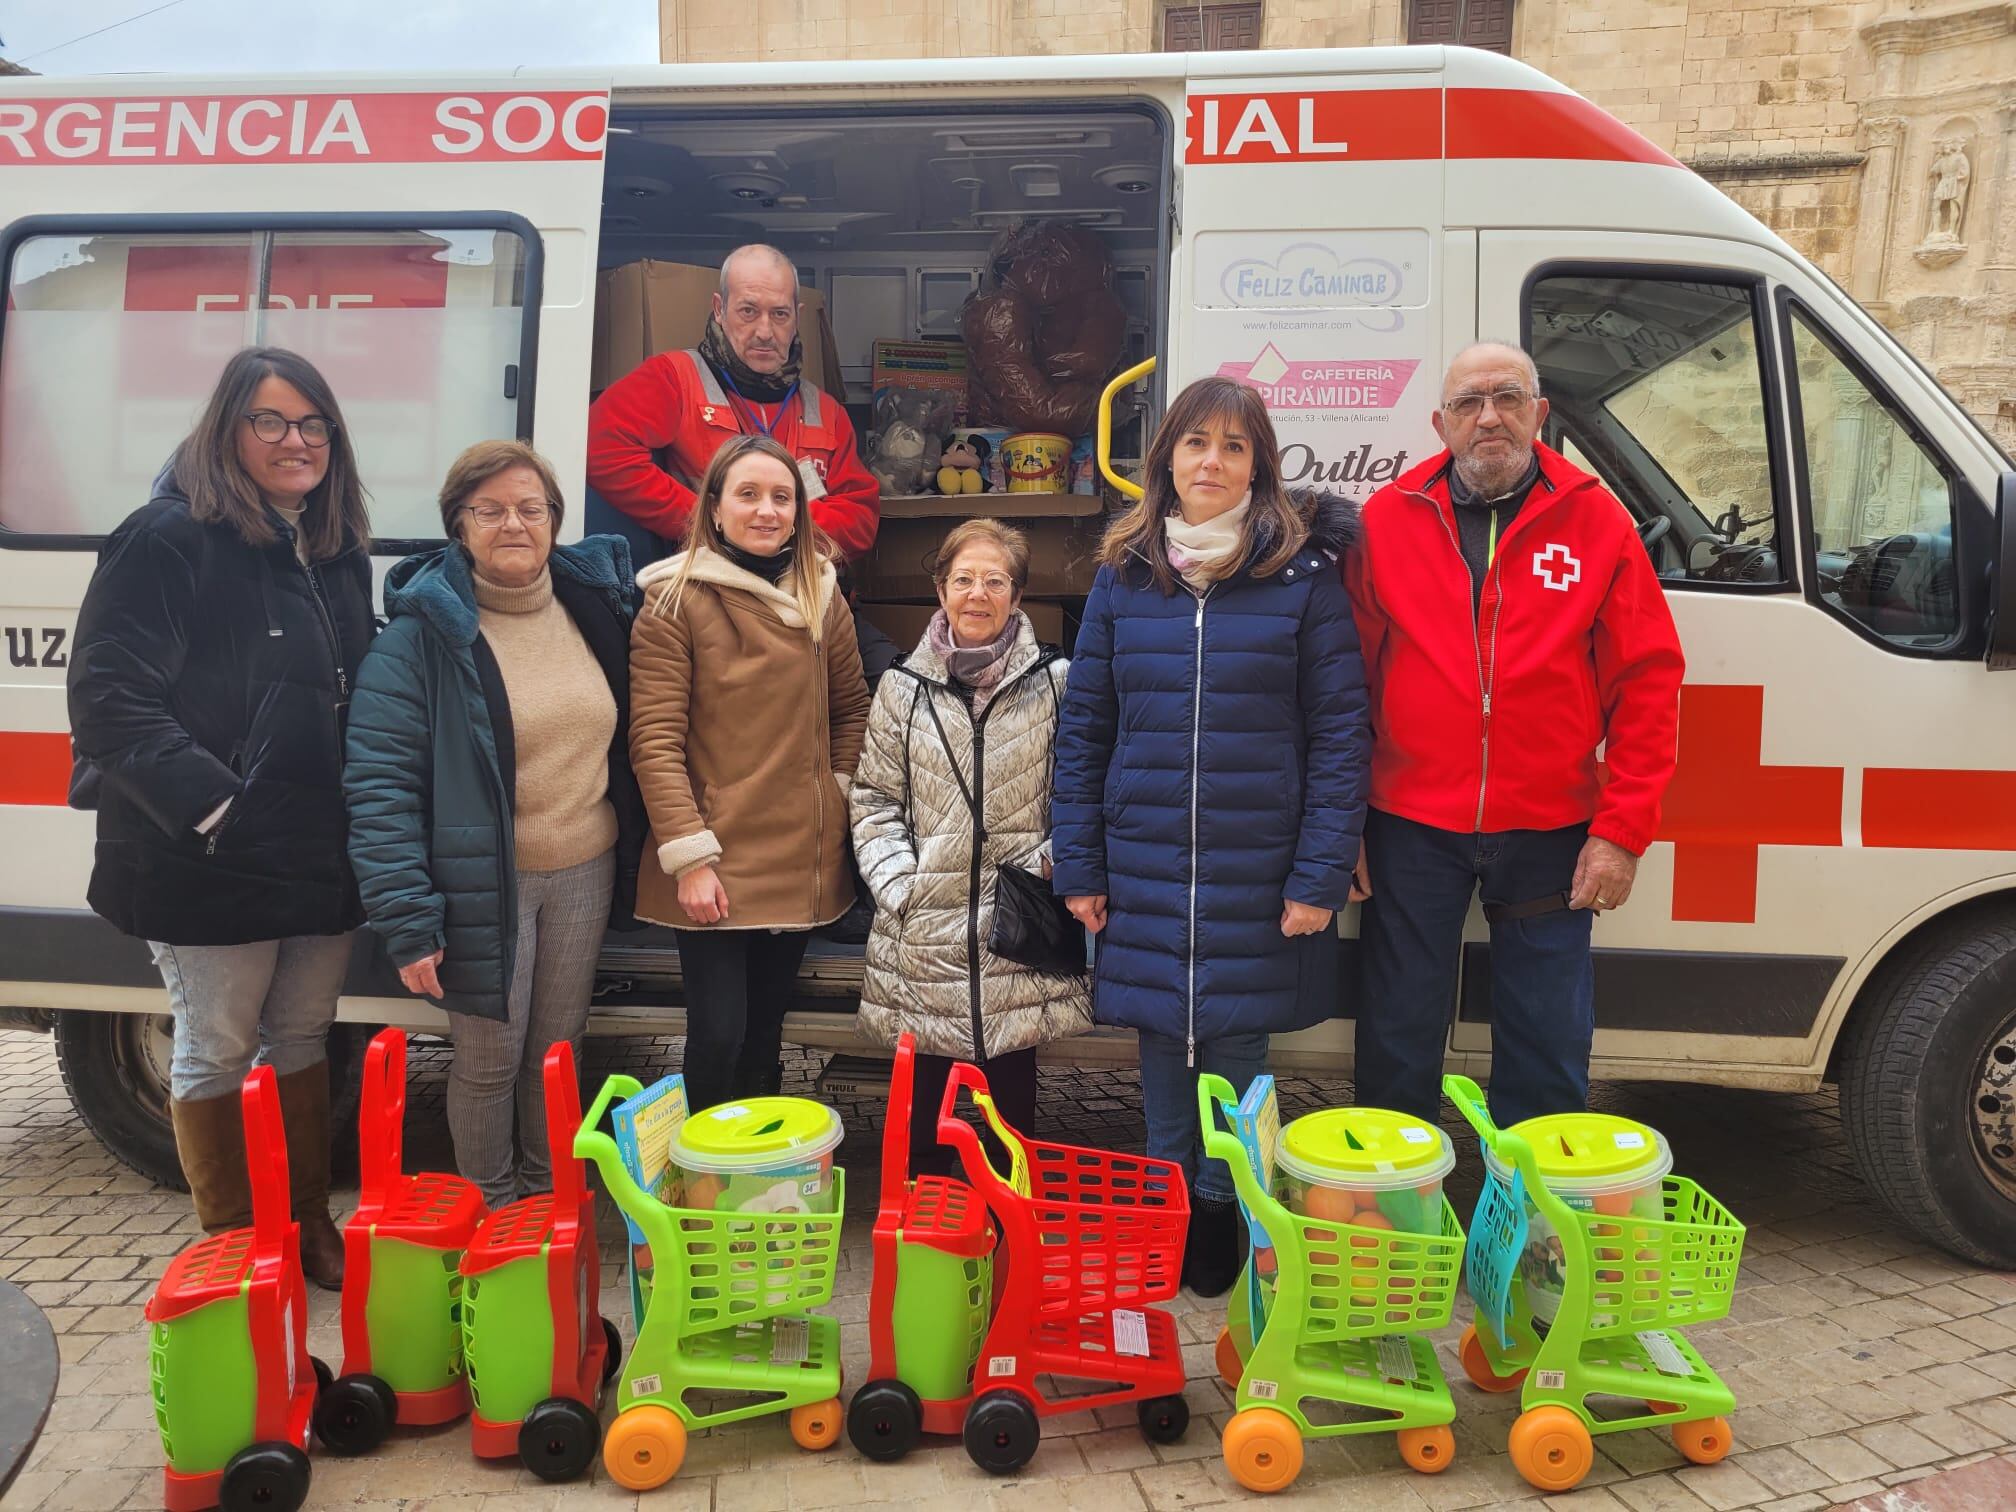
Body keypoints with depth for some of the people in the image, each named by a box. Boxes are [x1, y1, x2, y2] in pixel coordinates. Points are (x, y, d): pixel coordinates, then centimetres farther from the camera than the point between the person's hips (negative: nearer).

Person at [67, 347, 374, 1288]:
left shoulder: (337, 552, 11)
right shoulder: (169, 540, -11)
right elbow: (108, 700, -16)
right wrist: (209, 806, -21)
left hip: (323, 856, 7)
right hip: (212, 862, -6)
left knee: (302, 1036, 17)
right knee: (217, 1051, 7)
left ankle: (308, 1226, 31)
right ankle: (231, 1247, 22)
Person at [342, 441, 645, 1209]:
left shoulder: (596, 604, 3)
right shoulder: (422, 631, -12)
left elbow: (626, 740, 12)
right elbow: (379, 782, -15)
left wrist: (633, 857, 3)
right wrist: (407, 921, -19)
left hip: (584, 874, 4)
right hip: (484, 883, -4)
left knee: (559, 1048, 17)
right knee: (489, 1060, 8)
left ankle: (551, 1198, 37)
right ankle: (492, 1217, 31)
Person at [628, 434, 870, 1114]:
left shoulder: (822, 600, 7)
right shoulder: (675, 603, -7)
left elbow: (852, 709, 17)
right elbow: (655, 741, -12)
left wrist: (840, 790, 3)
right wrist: (689, 856, -16)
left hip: (803, 863, 4)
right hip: (716, 866, -4)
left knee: (765, 1035, 15)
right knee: (718, 1037, -4)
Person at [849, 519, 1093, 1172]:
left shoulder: (1054, 681, 0)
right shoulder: (903, 687, 4)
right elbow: (874, 799, 6)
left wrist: (1046, 870, -9)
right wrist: (898, 885, -4)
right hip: (923, 928, 1)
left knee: (1012, 1085, 10)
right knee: (924, 1090, 10)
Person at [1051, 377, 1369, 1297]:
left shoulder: (1302, 576, -2)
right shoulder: (1123, 576, 6)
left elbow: (1339, 732, -5)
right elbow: (1083, 729, 7)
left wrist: (1320, 876, -11)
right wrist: (1077, 867, 2)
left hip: (1257, 873, -2)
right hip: (1143, 869, 2)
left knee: (1236, 1049, 8)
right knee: (1162, 1049, 11)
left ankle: (1223, 1210, 28)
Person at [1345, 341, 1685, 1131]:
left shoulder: (1596, 520, 0)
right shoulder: (1387, 520, 1)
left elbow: (1647, 681, 0)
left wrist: (1622, 829, -5)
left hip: (1549, 834, 0)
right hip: (1410, 828, 0)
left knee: (1548, 1055, 11)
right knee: (1398, 1045, 12)